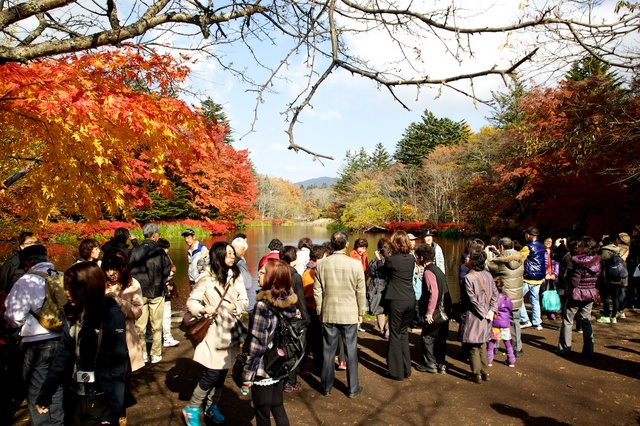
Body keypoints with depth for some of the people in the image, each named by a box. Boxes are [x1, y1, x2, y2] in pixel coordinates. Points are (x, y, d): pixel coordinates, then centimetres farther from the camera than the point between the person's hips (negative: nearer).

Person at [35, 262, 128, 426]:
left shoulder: (112, 315, -16)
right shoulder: (71, 314, 2)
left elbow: (117, 365, -16)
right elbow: (63, 355, 7)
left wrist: (113, 410, -18)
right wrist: (44, 395, 5)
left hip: (101, 400, -5)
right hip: (74, 397, 6)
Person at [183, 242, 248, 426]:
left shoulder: (236, 276, 3)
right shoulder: (206, 278, -10)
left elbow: (244, 300, 3)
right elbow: (191, 302, -7)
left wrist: (235, 306, -17)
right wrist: (204, 309, -25)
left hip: (231, 330, 5)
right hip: (214, 331, -5)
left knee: (223, 372, 14)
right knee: (212, 373, -4)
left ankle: (212, 406, 34)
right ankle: (191, 409, 17)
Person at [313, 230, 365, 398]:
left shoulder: (321, 263, -6)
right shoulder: (355, 264, -11)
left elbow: (317, 291, -1)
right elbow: (360, 292, -4)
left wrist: (320, 311, 11)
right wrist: (360, 312, 8)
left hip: (328, 314, 2)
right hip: (350, 314, -1)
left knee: (328, 352, 13)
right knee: (351, 352, 11)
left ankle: (326, 387, 25)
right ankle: (353, 388, 22)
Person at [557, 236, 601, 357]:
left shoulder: (580, 263, -20)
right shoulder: (597, 262, 0)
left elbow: (574, 282, -21)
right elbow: (595, 279, 7)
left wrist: (568, 291, -6)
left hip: (576, 295, -6)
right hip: (590, 294, 6)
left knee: (567, 320, 6)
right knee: (586, 321, 15)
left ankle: (564, 348, 9)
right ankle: (588, 350, 19)